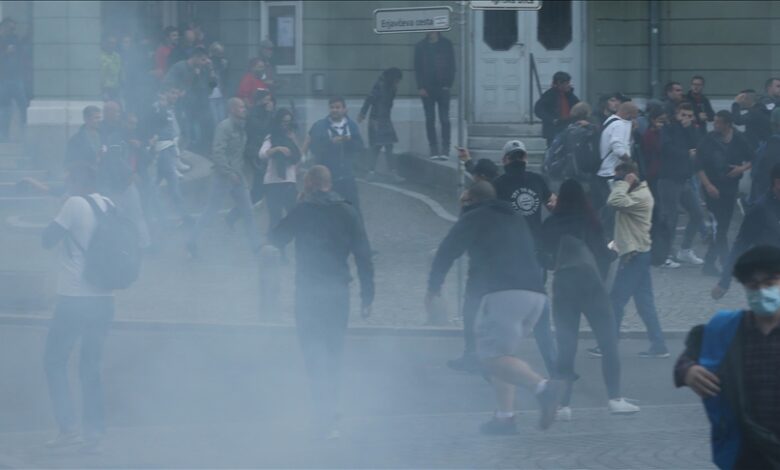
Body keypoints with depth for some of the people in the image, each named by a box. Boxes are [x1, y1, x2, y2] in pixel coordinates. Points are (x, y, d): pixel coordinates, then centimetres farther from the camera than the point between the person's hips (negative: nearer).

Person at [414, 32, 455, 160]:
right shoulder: (421, 46, 6)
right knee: (430, 120, 2)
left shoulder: (446, 45, 3)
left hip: (443, 87, -1)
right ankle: (434, 150, 4)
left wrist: (448, 84, -6)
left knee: (444, 119, -5)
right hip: (427, 89, 1)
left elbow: (451, 66, 4)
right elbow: (417, 68, 5)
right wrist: (421, 87, -4)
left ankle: (445, 150, -4)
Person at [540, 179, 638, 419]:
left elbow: (547, 258, 13)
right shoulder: (588, 221, 3)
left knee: (566, 348, 6)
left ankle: (563, 404, 0)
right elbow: (601, 254, 5)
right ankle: (615, 399, -3)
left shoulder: (550, 225, 9)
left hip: (561, 285, 3)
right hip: (589, 280, -3)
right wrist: (613, 251, 26)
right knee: (608, 343, 3)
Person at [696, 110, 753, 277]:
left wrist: (742, 168, -10)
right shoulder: (709, 140, -7)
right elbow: (700, 166, -7)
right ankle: (726, 262, -4)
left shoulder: (739, 140, 1)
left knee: (723, 226, 5)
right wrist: (708, 185, -16)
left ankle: (709, 263, 17)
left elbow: (751, 160, 11)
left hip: (731, 187, 3)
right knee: (720, 226, -8)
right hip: (713, 187, -3)